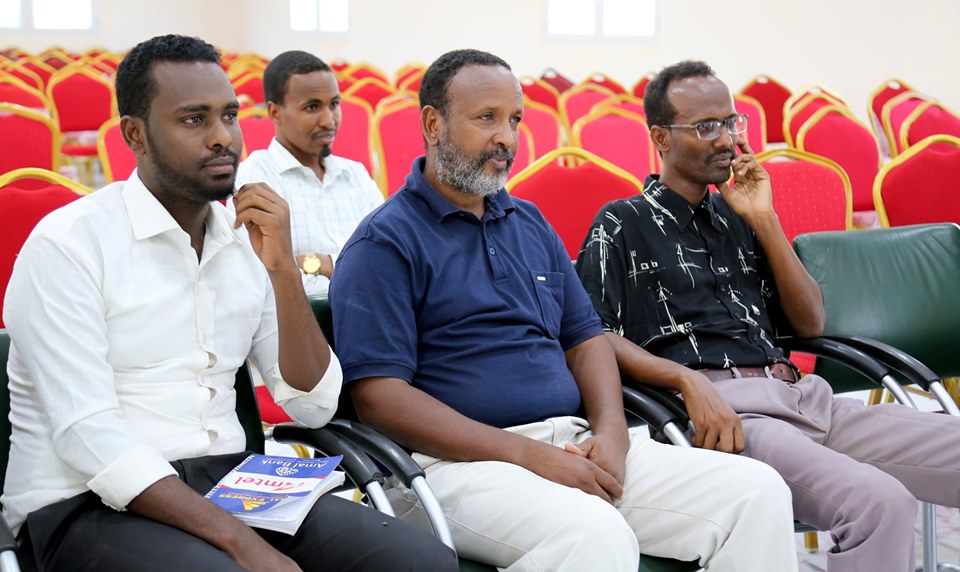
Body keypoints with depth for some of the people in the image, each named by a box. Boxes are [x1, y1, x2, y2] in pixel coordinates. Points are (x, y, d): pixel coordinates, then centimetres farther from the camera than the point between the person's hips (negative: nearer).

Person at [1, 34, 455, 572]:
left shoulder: (248, 238, 9)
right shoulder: (66, 243, -9)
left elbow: (315, 405, 4)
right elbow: (89, 438, -18)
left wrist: (284, 270, -9)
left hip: (227, 484, 6)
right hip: (88, 505, -5)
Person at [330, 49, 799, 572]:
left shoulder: (530, 224, 20)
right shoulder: (384, 243, -2)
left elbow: (584, 339, 21)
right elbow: (378, 395, -12)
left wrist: (611, 429, -2)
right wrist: (529, 455, -18)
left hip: (577, 446, 7)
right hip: (460, 461, -7)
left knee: (758, 491, -8)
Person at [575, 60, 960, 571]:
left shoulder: (737, 217, 25)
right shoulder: (622, 224, 9)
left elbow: (810, 323, 19)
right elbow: (596, 337, -4)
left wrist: (764, 221, 10)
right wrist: (689, 380, -19)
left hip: (802, 395, 7)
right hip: (721, 406, -6)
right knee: (879, 502, -32)